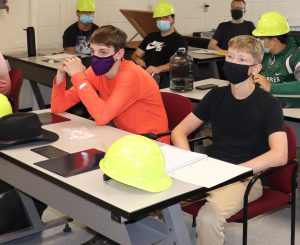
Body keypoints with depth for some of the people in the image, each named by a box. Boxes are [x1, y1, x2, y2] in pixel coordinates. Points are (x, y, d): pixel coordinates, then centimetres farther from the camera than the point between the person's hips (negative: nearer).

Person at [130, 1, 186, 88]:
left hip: (161, 77, -5)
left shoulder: (178, 40, 9)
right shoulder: (151, 36, 30)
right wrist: (138, 59, 0)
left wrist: (158, 69, -27)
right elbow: (135, 55, 27)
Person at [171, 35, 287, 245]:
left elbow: (279, 155, -19)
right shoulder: (216, 96, 8)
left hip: (246, 178, -4)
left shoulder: (269, 105, -6)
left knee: (208, 217, -33)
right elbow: (179, 132, 11)